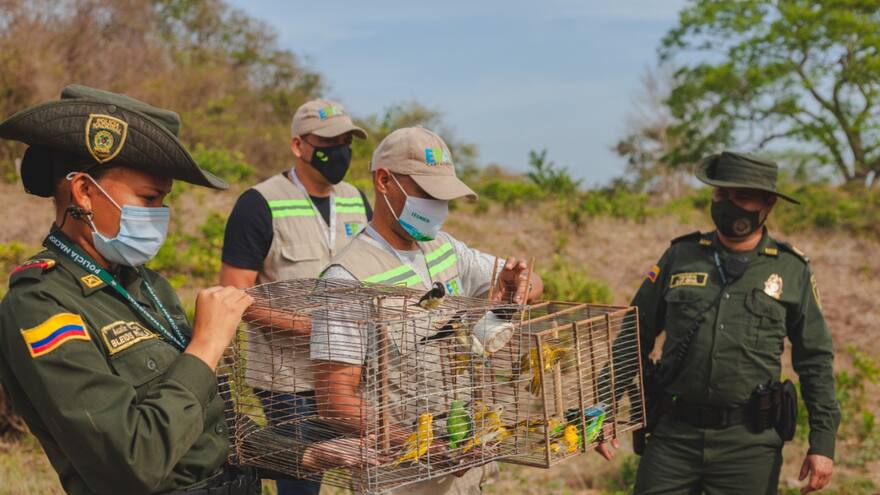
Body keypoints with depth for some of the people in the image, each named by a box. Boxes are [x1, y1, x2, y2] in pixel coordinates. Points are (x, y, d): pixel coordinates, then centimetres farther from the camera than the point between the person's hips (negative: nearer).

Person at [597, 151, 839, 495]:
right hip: (674, 434, 1)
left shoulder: (792, 270, 3)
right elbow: (634, 337, 8)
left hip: (749, 441, -1)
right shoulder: (680, 256, 4)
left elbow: (816, 360, 7)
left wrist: (823, 442, 1)